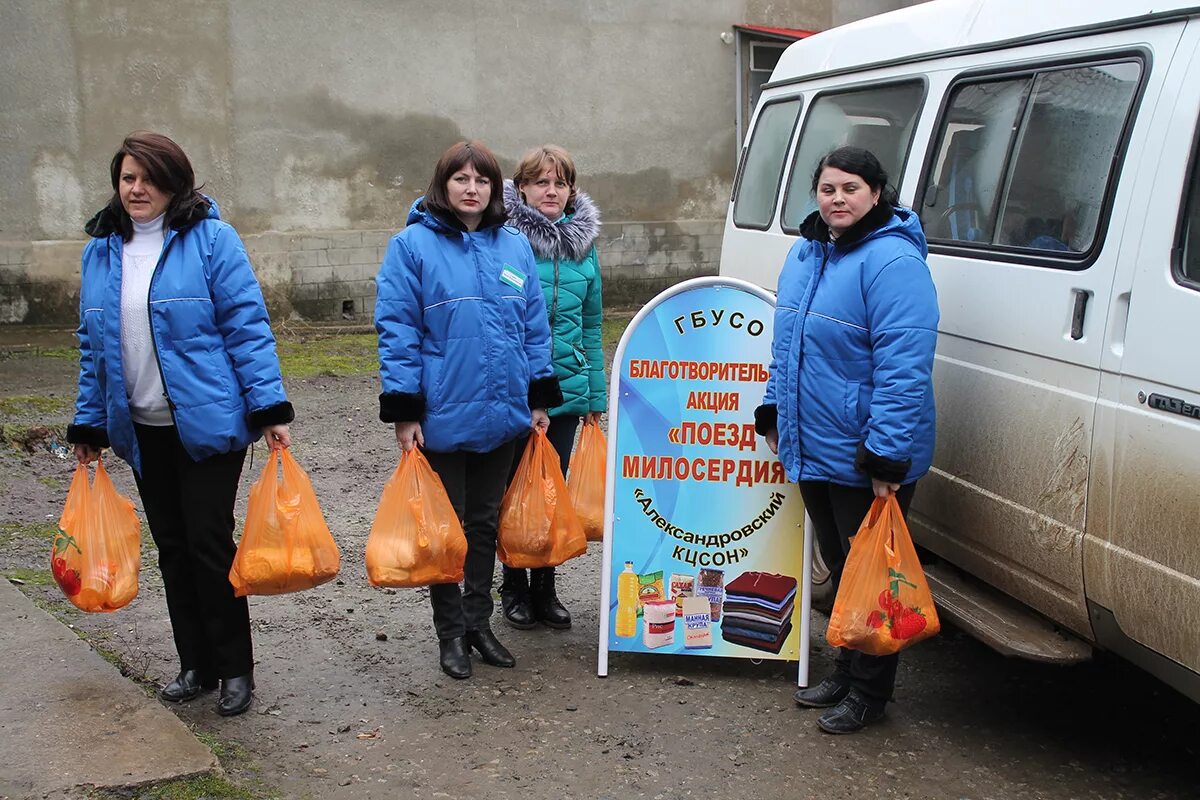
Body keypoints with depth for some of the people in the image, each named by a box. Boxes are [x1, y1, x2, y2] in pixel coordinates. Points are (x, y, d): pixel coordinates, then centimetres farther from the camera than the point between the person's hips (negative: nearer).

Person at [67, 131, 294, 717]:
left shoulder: (211, 239, -8)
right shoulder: (101, 251, 8)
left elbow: (247, 327, -11)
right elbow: (93, 345, 14)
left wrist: (269, 408, -17)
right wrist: (89, 425, 14)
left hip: (209, 422, -6)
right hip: (142, 429, 6)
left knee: (209, 543, -2)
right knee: (171, 547, 13)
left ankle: (235, 668, 13)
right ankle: (195, 663, 26)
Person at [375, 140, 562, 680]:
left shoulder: (515, 247, 7)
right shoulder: (412, 245, -6)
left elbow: (535, 327, 11)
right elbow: (396, 331, -9)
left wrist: (540, 400, 9)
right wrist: (403, 413, -12)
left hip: (502, 416, 4)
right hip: (442, 417, -4)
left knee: (485, 523, 15)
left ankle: (479, 622, 28)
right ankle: (450, 631, 21)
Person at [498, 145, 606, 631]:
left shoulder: (583, 242, 8)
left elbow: (591, 322, 12)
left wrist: (595, 393, 10)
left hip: (565, 387, 4)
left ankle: (545, 588, 23)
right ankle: (515, 588, 23)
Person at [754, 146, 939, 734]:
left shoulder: (893, 262, -19)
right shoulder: (805, 253, 10)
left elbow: (904, 368, -24)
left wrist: (887, 456, -26)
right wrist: (774, 411, 17)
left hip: (866, 460, -8)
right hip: (811, 451, 8)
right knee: (840, 569, 21)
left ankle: (868, 694, 21)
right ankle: (846, 673, 36)